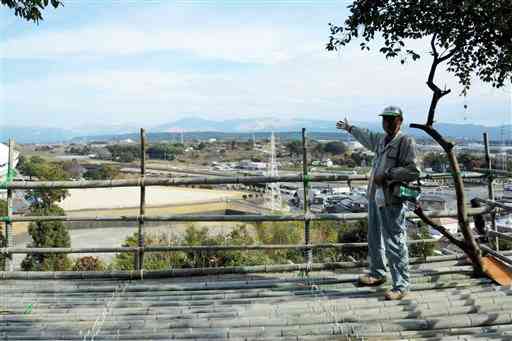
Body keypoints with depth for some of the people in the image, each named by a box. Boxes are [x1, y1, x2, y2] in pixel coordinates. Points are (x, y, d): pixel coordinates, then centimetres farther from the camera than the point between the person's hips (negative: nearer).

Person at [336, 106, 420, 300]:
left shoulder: (406, 142, -10)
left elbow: (413, 172, -19)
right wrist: (350, 128, 50)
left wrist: (387, 175, -19)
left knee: (395, 244, -8)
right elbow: (367, 137, 38)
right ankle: (377, 274, 37)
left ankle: (401, 286, 0)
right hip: (375, 197, 9)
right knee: (374, 240, 20)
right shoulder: (380, 140, 14)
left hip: (393, 202, -9)